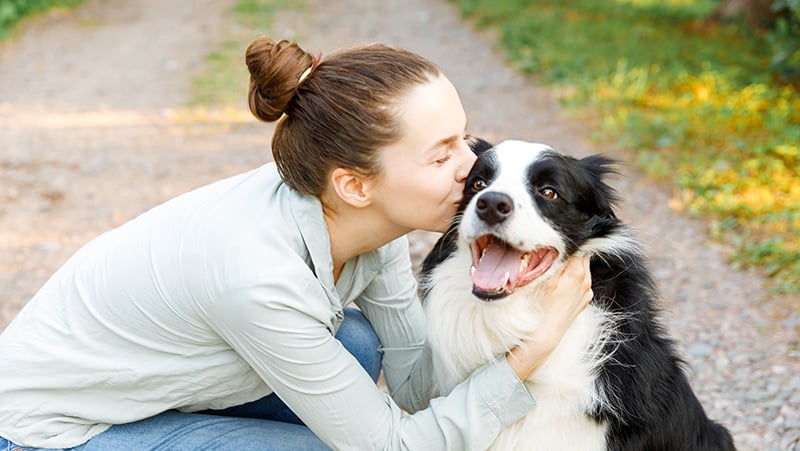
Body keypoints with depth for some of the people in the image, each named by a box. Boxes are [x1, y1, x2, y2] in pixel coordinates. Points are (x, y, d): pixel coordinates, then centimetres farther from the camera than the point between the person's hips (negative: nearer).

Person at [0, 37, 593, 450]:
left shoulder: (363, 216, -14)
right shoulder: (260, 275, -36)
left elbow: (415, 385, -5)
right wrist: (535, 347, -28)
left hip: (138, 377, 7)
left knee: (356, 342, -1)